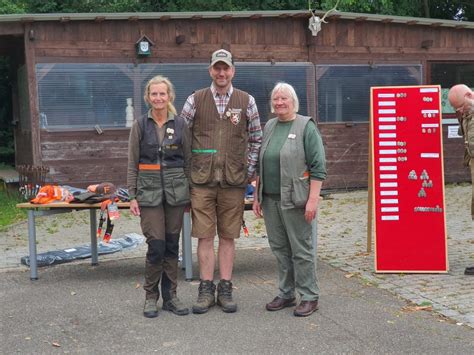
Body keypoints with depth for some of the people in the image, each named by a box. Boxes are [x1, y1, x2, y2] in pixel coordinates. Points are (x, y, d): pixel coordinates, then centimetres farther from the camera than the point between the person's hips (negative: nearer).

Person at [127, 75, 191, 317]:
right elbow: (132, 163, 3)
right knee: (156, 246, -6)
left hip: (176, 190, 2)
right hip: (149, 191, -2)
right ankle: (151, 297, 10)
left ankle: (170, 297, 17)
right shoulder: (140, 125, 2)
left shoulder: (180, 125, 5)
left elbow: (188, 160, 8)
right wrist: (132, 195, -3)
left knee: (172, 245, 6)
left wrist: (189, 192, 4)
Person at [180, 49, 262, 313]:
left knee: (228, 236, 6)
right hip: (202, 181, 0)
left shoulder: (247, 101, 5)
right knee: (205, 235, 2)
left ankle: (225, 289, 15)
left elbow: (256, 139, 12)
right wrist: (187, 168, 5)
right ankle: (206, 289, 12)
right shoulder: (196, 100, 4)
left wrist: (250, 170, 7)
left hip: (233, 181, 0)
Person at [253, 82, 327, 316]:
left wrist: (313, 200, -16)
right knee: (279, 249, 12)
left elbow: (318, 167, -9)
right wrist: (256, 196, 15)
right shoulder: (269, 127, 14)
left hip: (295, 200, -6)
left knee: (301, 250, 0)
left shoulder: (306, 127, -5)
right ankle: (286, 294, 24)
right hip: (270, 199, 6)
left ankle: (309, 297, 11)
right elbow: (260, 165, 19)